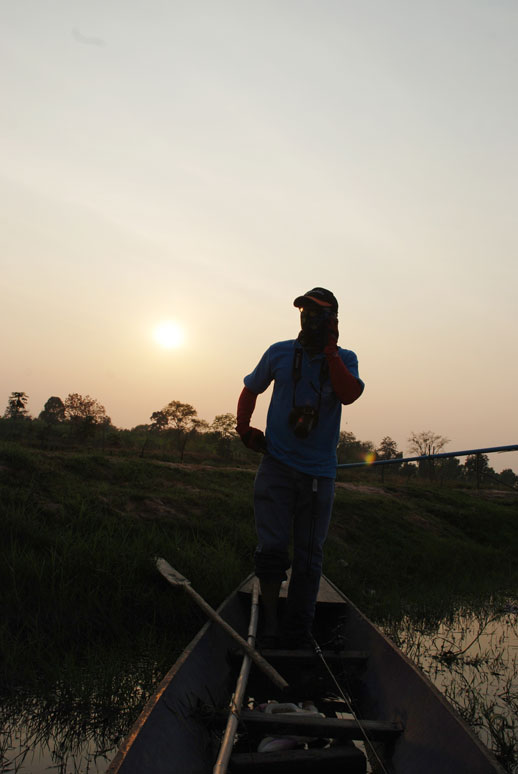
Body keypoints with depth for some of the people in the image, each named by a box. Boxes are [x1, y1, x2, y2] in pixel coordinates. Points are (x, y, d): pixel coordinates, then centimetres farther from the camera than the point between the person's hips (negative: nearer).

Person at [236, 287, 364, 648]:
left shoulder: (344, 359, 5)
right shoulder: (279, 353, 6)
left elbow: (349, 394, -16)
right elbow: (250, 390, 19)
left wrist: (329, 350, -14)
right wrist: (244, 429, 5)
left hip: (319, 472, 1)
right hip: (277, 464, 0)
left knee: (309, 554, 6)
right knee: (272, 545, -7)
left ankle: (298, 633, 17)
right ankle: (270, 625, 8)